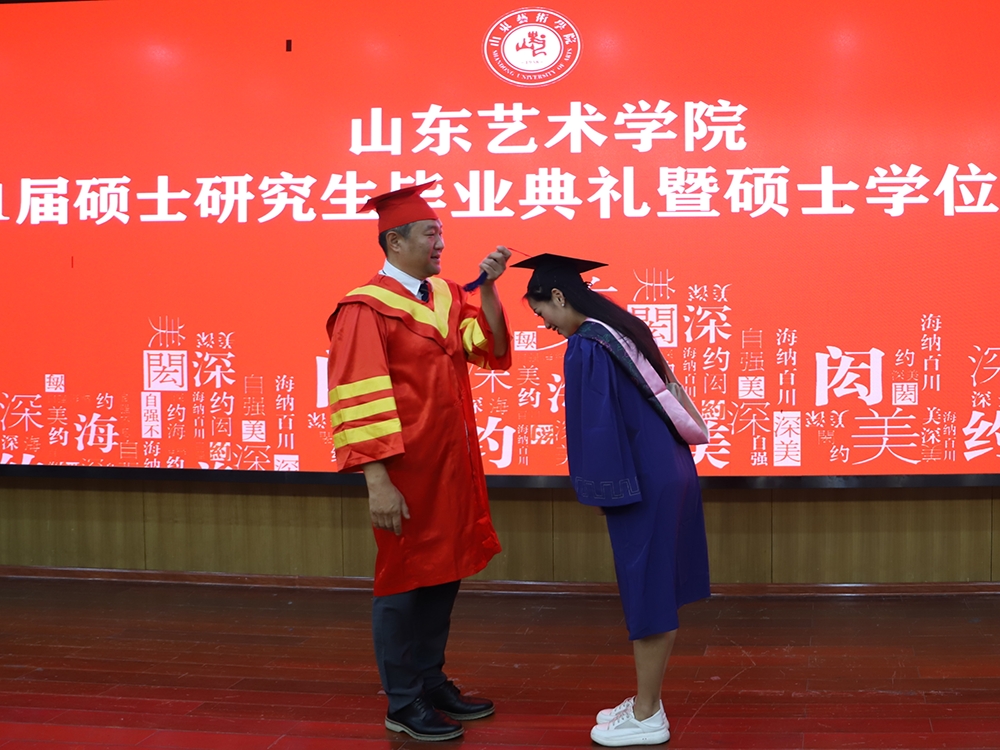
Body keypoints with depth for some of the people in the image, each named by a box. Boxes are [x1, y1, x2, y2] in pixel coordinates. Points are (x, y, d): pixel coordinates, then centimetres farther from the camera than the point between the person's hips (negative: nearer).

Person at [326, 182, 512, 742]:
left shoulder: (447, 295, 9)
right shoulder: (366, 309, -13)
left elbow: (492, 348, 0)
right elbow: (357, 401, -19)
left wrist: (488, 288, -11)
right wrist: (377, 481, -24)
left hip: (451, 464, 7)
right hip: (404, 467, -7)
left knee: (442, 575, 15)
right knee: (405, 580, 4)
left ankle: (433, 682, 29)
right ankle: (403, 705, 17)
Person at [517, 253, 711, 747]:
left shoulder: (585, 346, -16)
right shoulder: (621, 327, 11)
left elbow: (598, 426, -19)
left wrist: (601, 489, -8)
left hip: (643, 483, -9)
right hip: (667, 471, 9)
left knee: (645, 593, 0)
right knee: (657, 590, 15)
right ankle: (647, 701, 26)